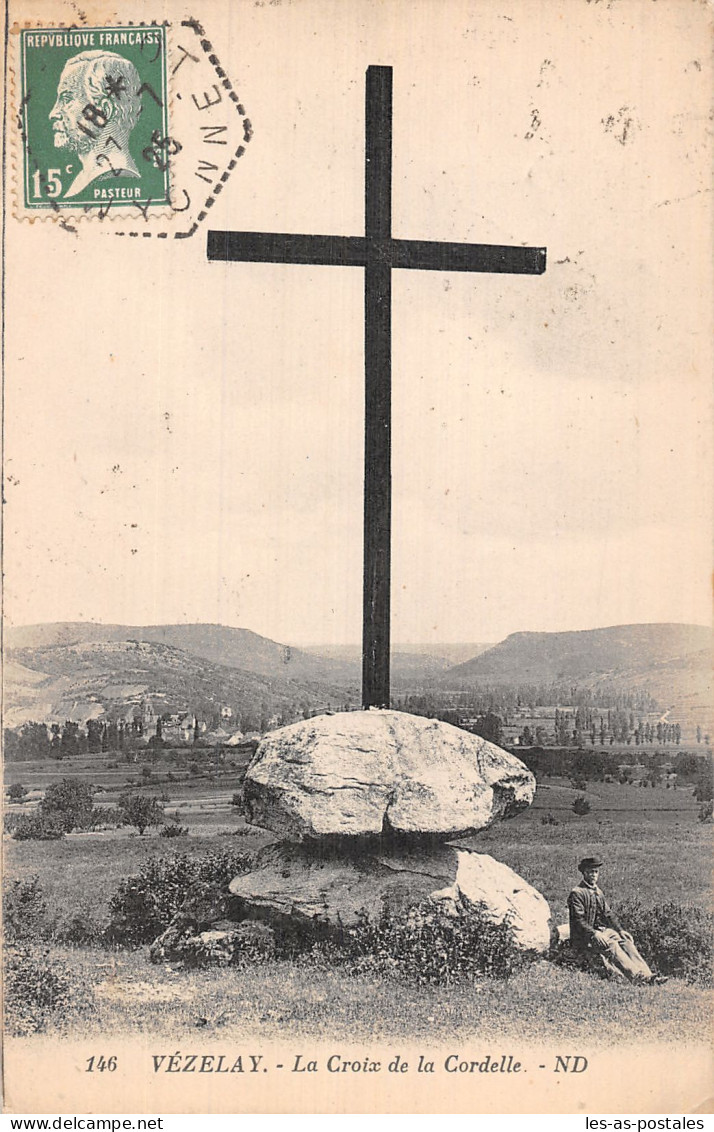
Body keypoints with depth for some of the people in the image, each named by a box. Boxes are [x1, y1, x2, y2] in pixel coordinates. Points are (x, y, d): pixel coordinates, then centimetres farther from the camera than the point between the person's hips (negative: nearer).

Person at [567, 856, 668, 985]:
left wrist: (621, 930, 0)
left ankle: (647, 975, -32)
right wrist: (594, 934, -28)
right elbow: (578, 920, -16)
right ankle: (636, 977, -41)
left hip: (600, 930, 7)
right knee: (611, 945, -31)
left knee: (626, 941, -18)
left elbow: (608, 914, 15)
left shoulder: (597, 892, 18)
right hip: (583, 937, -7)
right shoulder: (576, 893, -9)